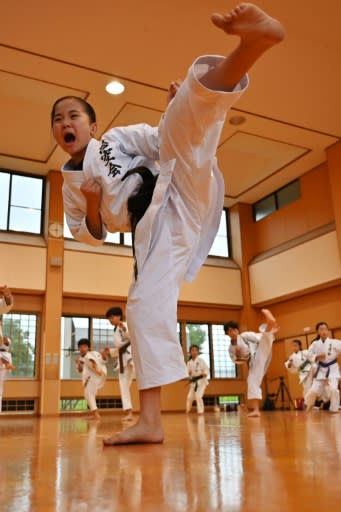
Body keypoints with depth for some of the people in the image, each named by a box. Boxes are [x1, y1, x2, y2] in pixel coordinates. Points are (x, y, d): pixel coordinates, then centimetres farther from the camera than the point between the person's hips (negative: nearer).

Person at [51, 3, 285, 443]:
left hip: (177, 198, -2)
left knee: (179, 130, -27)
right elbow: (91, 235, 20)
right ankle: (150, 421, -4)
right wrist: (92, 205, -1)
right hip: (154, 228, 3)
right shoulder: (70, 183, 21)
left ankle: (254, 41, -55)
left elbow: (173, 145, 7)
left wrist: (179, 114, -14)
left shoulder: (118, 138, 13)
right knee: (145, 304, -10)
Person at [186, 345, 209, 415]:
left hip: (201, 381, -5)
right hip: (193, 382, 5)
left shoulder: (200, 360, -9)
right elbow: (188, 372, 9)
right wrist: (189, 373, -13)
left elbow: (206, 369, -11)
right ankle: (188, 411, 34)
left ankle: (201, 411, -8)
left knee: (198, 396, -20)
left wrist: (205, 374, -31)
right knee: (190, 396, 9)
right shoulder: (189, 362, 4)